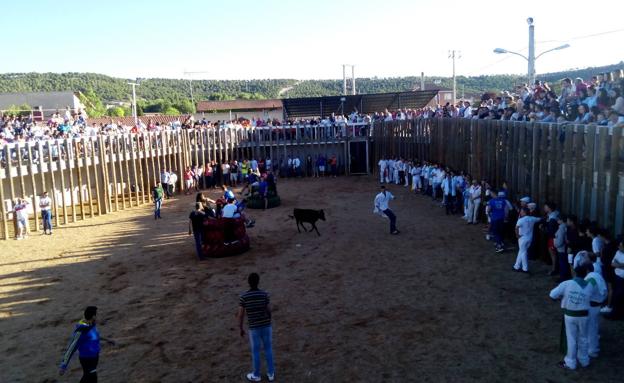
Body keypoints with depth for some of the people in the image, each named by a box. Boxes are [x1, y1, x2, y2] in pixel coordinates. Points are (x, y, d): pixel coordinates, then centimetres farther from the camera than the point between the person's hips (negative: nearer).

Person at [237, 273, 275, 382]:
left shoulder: (243, 297, -15)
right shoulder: (265, 294, -14)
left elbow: (240, 315, -9)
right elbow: (269, 312, -7)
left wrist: (241, 329, 5)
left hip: (254, 328, -1)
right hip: (266, 326, 1)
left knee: (255, 351, 16)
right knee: (268, 349, 18)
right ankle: (271, 373, 27)